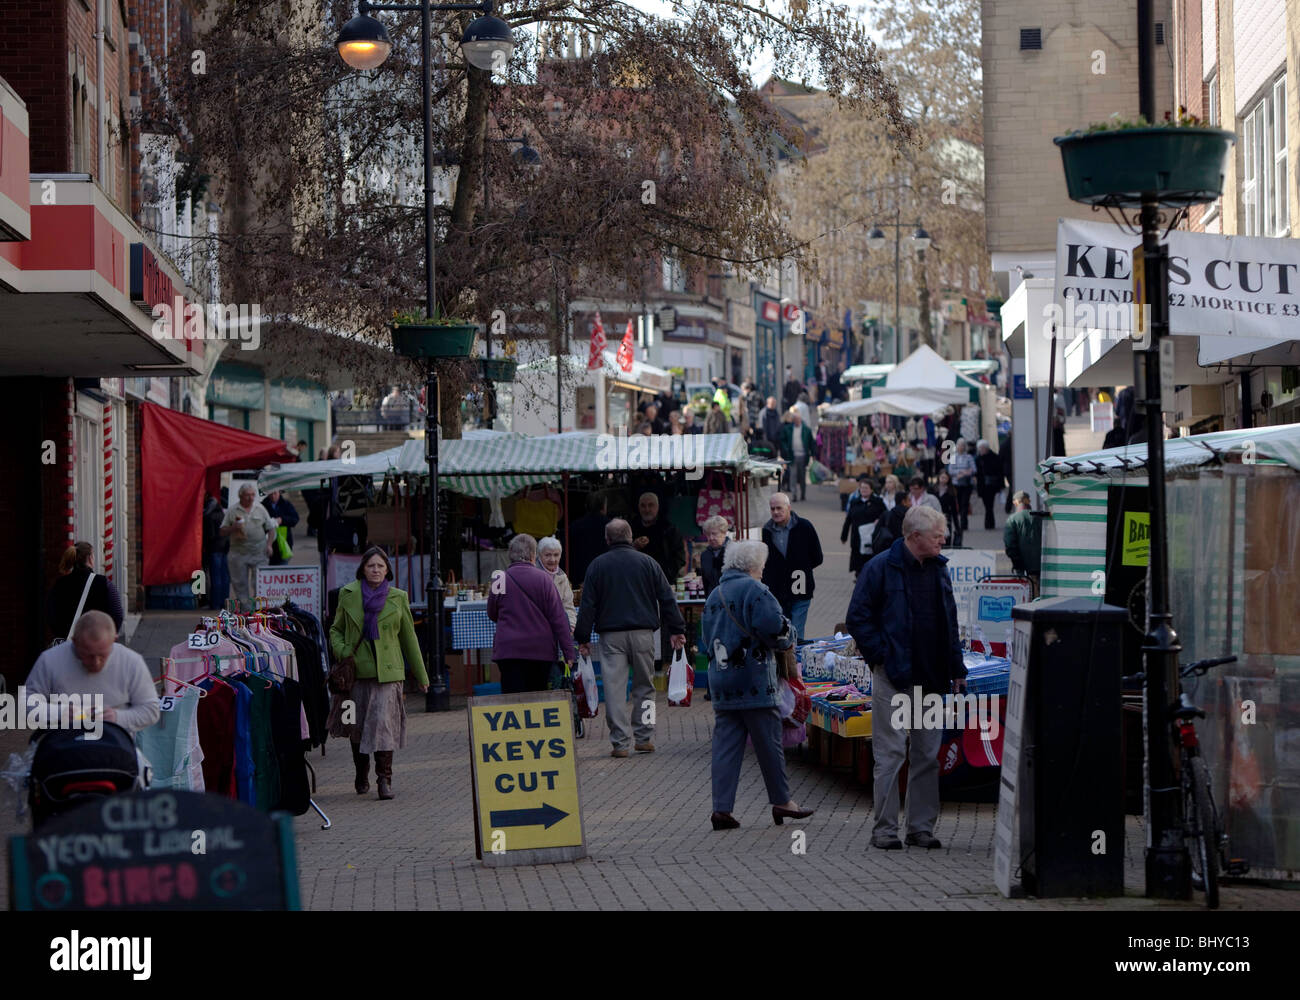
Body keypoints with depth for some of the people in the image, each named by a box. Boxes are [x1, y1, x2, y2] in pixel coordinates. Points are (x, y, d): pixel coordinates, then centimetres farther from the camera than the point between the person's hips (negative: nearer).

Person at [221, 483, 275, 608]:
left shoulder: (260, 509, 9)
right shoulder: (232, 511, 5)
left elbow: (271, 529, 13)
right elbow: (222, 533, 6)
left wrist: (269, 544, -1)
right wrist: (233, 528, -13)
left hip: (259, 552, 0)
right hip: (239, 553, 0)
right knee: (240, 584, 2)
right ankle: (245, 610, 9)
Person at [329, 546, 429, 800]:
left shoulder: (398, 598, 7)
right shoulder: (349, 595, 6)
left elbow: (409, 638, 14)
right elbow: (336, 629, 16)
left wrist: (420, 675, 16)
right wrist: (340, 650, -5)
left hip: (388, 670, -1)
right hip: (357, 669, 1)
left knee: (384, 720, -15)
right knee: (356, 726, 6)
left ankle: (384, 779, -13)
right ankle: (361, 775, 28)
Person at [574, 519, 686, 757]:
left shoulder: (598, 565, 3)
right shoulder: (647, 562, 5)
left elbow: (588, 605, 2)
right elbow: (667, 599, 5)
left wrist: (583, 637, 8)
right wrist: (676, 630, 11)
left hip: (611, 634, -1)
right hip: (643, 634, 1)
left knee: (614, 688, -1)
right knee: (645, 686, 12)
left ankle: (619, 742, -4)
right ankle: (645, 738, 10)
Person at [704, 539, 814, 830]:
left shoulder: (714, 596, 15)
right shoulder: (753, 589, -10)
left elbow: (708, 639, 20)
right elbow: (773, 625, -17)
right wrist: (788, 639, 3)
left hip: (720, 682, 7)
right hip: (754, 680, -7)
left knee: (725, 744, 5)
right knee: (769, 743, 4)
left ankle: (722, 808, 0)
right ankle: (781, 801, 14)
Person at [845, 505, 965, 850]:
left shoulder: (938, 568, 12)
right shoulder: (881, 567, -8)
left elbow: (949, 622, 19)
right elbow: (857, 618, -7)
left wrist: (956, 668, 13)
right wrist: (880, 656, -11)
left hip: (932, 679, 6)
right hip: (894, 678, -6)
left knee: (928, 755, 8)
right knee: (890, 754, -4)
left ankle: (921, 827, 15)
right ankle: (885, 829, 1)